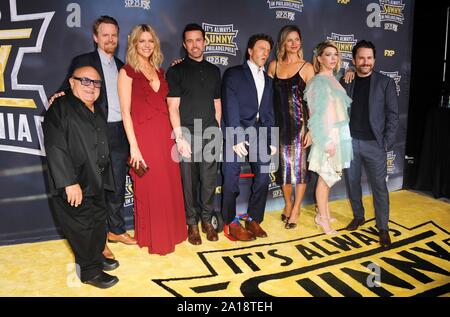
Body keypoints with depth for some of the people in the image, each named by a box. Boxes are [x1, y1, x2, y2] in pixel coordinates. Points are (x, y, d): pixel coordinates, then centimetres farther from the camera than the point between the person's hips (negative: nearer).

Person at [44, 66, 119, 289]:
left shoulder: (97, 111, 13)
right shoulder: (60, 109, -12)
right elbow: (56, 149, -19)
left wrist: (105, 177, 17)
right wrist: (69, 182, -24)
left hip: (96, 182, 8)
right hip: (74, 186, -8)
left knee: (99, 221, 19)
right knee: (82, 227, 3)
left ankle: (97, 256, 40)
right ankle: (90, 271, 19)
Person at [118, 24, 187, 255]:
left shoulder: (159, 71, 14)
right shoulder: (127, 72, -4)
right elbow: (125, 112, -11)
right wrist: (133, 146, -14)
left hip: (165, 135, 6)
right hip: (144, 137, -6)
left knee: (169, 186, 13)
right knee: (149, 189, 5)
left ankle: (170, 232, 32)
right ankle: (151, 238, 24)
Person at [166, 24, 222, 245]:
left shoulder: (214, 71, 14)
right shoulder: (176, 71, 1)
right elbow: (173, 107, -4)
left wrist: (217, 130, 8)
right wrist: (179, 138, -11)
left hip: (210, 135, 3)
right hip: (187, 135, -3)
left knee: (209, 180, 7)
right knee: (189, 181, 4)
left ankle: (206, 220, 23)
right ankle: (192, 223, 18)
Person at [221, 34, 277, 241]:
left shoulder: (268, 80, 21)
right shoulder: (234, 74, 3)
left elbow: (269, 112, 19)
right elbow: (230, 107, -7)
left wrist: (271, 140, 11)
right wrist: (236, 138, -15)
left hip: (260, 134, 6)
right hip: (236, 133, -5)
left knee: (263, 178, 2)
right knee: (231, 179, -4)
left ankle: (253, 219, 17)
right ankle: (231, 223, 9)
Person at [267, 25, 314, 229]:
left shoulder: (306, 67, -1)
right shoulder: (274, 65, 7)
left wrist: (311, 129, -10)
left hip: (299, 122, -2)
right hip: (279, 123, 3)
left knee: (299, 165, 3)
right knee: (283, 164, 10)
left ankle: (296, 209, 18)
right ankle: (288, 203, 30)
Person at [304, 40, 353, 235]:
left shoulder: (335, 79, 12)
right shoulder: (318, 82, -11)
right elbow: (318, 114, -16)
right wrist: (327, 141, -19)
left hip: (340, 134, 8)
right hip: (328, 136, -7)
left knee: (328, 177, 14)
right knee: (326, 177, 1)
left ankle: (323, 214, 27)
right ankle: (323, 219, 14)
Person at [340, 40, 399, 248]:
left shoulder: (385, 83, 0)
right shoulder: (345, 83, 6)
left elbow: (393, 115, -1)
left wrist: (387, 143, -7)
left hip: (374, 144, -2)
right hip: (350, 142, 3)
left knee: (379, 187, 1)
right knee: (352, 183, 11)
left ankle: (383, 228, 13)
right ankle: (358, 217, 30)